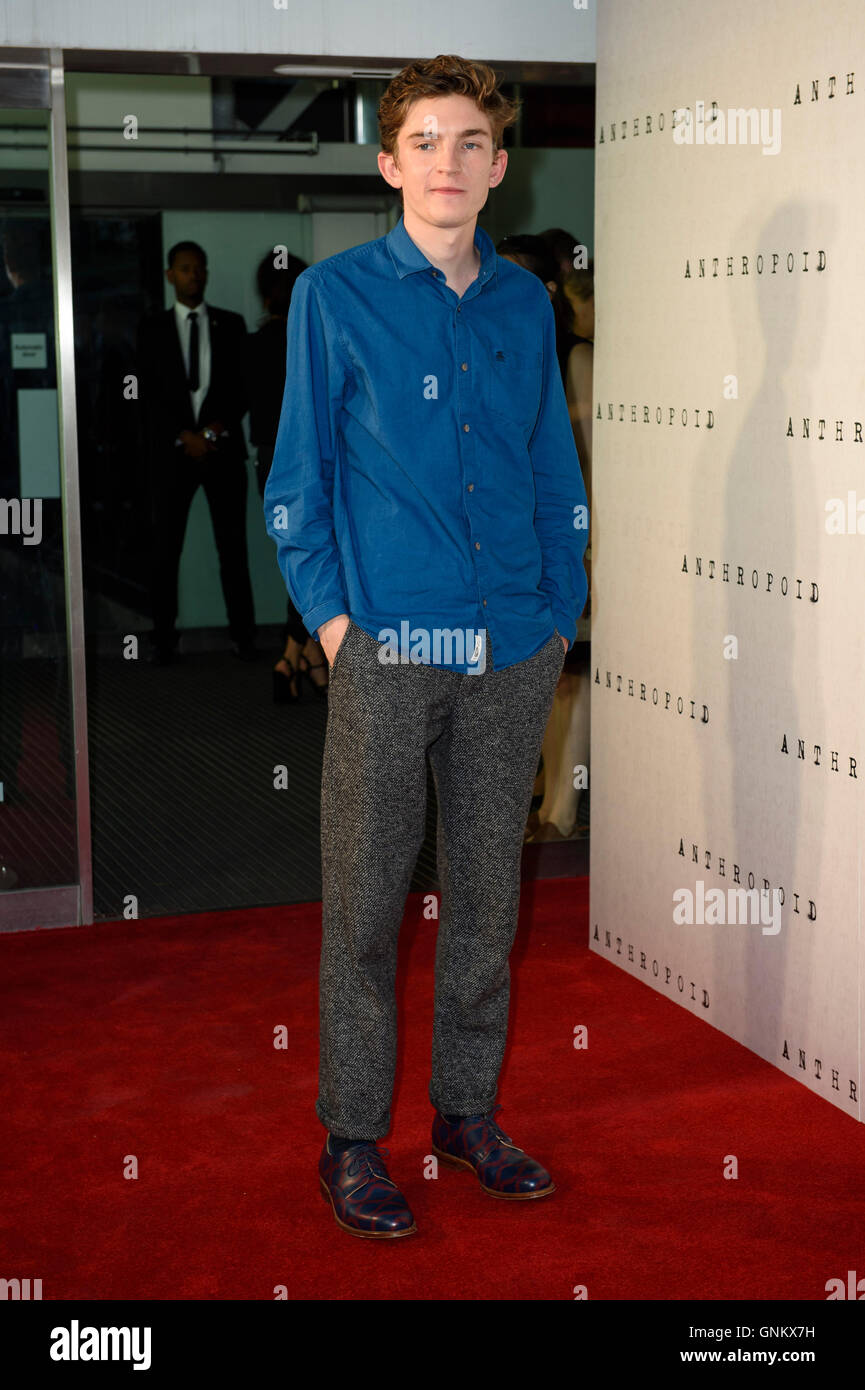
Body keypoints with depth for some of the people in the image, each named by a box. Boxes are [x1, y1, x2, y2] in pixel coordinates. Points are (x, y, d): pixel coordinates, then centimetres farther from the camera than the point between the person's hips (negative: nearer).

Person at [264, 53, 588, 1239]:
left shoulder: (526, 304, 10)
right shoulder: (335, 296, 0)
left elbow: (555, 470, 14)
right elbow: (296, 478, 1)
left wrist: (561, 608, 8)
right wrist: (331, 613, -6)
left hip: (513, 651, 4)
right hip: (388, 646, -4)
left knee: (488, 890, 12)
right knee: (365, 899, 2)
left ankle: (469, 1110, 28)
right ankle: (353, 1137, 17)